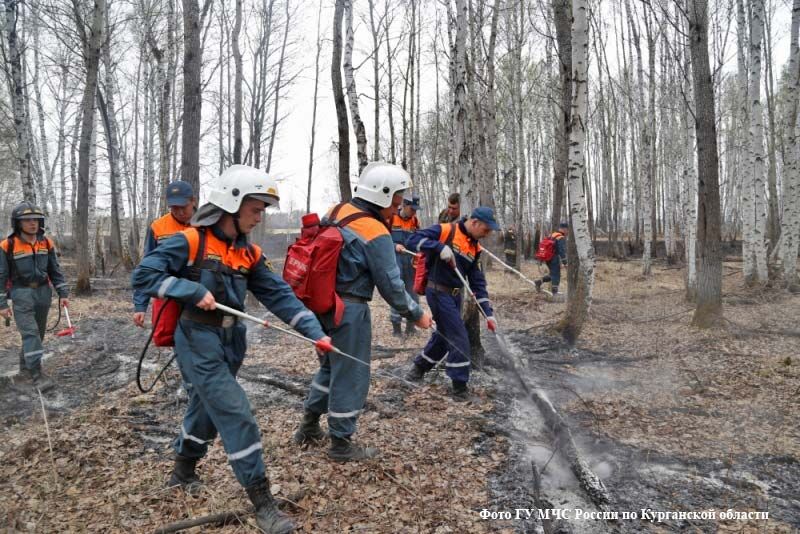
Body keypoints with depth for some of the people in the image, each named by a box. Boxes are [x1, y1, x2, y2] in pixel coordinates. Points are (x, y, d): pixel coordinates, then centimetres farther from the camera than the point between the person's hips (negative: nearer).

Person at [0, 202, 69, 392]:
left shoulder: (46, 243, 3)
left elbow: (55, 270, 8)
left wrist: (63, 294, 3)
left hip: (43, 292, 5)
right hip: (22, 294, -5)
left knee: (38, 333, 13)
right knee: (30, 332, -12)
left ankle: (25, 365, 32)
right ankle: (37, 373, -13)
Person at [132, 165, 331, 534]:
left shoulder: (248, 254, 5)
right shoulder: (190, 241, -13)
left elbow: (279, 295, -1)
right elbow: (143, 275, -14)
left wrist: (313, 331, -9)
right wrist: (193, 291, -23)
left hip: (229, 343, 7)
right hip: (198, 342, -7)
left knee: (206, 409, 22)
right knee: (237, 417, -9)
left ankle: (184, 471, 47)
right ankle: (262, 503, 0)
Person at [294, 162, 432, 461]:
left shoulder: (335, 212, 3)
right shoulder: (376, 235, -19)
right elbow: (391, 286, -15)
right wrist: (417, 315, -2)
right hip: (349, 312, -8)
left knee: (330, 366, 25)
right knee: (350, 376, 7)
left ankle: (308, 427, 37)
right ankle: (341, 444, 21)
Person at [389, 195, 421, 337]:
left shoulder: (415, 221, 10)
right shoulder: (391, 219, -3)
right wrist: (395, 246, -17)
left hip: (411, 261, 4)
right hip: (396, 260, -4)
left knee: (413, 292, 7)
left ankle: (411, 324, 17)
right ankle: (396, 325, 4)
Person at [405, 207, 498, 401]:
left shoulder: (475, 248, 7)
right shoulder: (445, 230, -12)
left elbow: (478, 283, 7)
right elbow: (413, 240, -19)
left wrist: (488, 312, 2)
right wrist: (440, 247, -30)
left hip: (456, 295, 8)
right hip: (438, 292, -8)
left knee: (445, 334, 18)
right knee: (458, 338, -6)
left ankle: (420, 366, 40)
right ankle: (459, 385, 7)